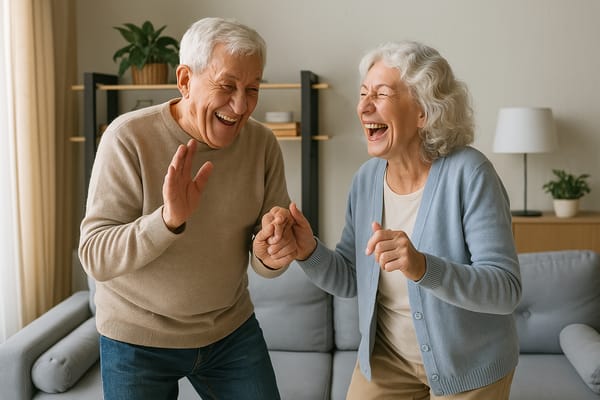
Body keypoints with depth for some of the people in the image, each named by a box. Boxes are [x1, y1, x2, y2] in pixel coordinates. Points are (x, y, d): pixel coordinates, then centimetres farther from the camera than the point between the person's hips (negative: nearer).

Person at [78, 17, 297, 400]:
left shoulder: (263, 144, -9)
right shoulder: (128, 137, -18)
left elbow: (267, 254, -3)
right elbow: (95, 257, -19)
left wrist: (271, 256, -26)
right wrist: (168, 219, -36)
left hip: (232, 329, 3)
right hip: (137, 339, -3)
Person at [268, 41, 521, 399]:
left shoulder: (467, 173, -22)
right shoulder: (367, 179, -7)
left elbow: (506, 289, -26)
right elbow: (348, 280, 1)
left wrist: (422, 267, -42)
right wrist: (309, 251, -19)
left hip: (468, 367, -3)